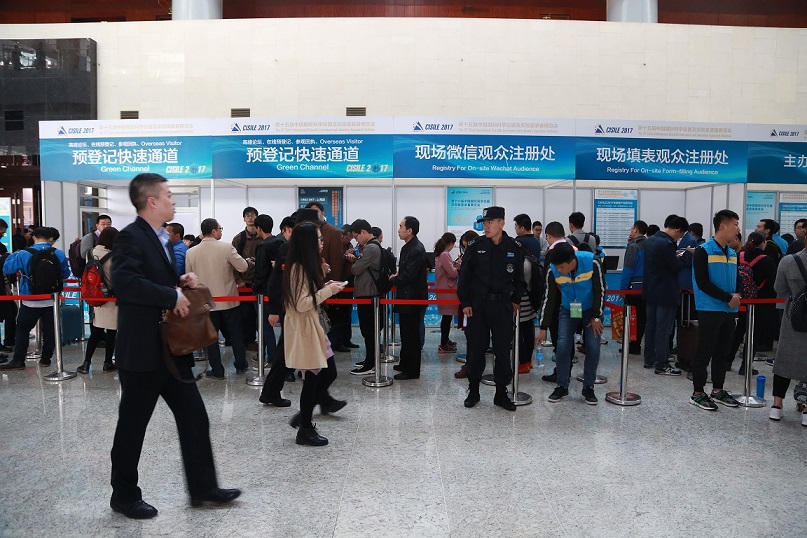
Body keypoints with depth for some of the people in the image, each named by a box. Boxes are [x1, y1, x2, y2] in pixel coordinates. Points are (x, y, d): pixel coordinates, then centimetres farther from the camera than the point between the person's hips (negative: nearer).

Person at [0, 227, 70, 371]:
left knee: (22, 329, 10)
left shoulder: (24, 254, -10)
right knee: (49, 330, 10)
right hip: (51, 300, 2)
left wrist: (12, 255, 14)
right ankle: (46, 359, 17)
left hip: (30, 301, -1)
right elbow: (66, 275, 3)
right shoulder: (59, 254, -6)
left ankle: (18, 360, 9)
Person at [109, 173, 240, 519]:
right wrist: (173, 296, -23)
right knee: (133, 424, 8)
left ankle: (203, 487, 23)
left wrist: (182, 281, 3)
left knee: (194, 417, 11)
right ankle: (124, 495, 26)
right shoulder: (131, 236, -15)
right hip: (142, 350, -9)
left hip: (171, 348, 9)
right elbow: (126, 281, -30)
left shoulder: (160, 238, 14)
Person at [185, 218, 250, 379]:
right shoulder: (226, 248, -14)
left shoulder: (191, 252, -5)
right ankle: (241, 365, 24)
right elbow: (243, 267, -11)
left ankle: (217, 370, 13)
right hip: (229, 299, -1)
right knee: (236, 333, 14)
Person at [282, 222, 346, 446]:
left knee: (328, 373, 13)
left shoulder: (308, 265, 11)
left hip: (315, 327, 10)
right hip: (304, 330, -10)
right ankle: (305, 429, 18)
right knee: (312, 378, 1)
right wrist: (327, 291, -19)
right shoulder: (297, 268, -19)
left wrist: (325, 287, 3)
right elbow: (302, 304, -23)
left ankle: (303, 415, 28)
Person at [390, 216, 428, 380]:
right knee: (406, 332, 19)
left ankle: (412, 370, 10)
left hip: (413, 298, -10)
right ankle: (405, 363, 32)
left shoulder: (417, 250, -20)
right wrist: (397, 276, 1)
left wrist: (393, 279, -8)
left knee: (411, 335, 0)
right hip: (406, 296, 10)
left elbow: (408, 276, -24)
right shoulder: (407, 247, 10)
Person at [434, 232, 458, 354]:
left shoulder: (441, 254, 12)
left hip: (444, 289, 10)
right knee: (447, 316, -4)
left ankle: (445, 340, 30)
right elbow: (453, 273, -19)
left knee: (446, 316, 18)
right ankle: (443, 345, 0)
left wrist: (455, 265, 5)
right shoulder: (445, 255, -18)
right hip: (447, 290, -10)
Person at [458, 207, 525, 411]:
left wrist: (516, 300, 8)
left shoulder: (513, 248, 2)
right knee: (475, 349, 6)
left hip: (503, 306, 1)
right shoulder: (476, 247, -2)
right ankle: (473, 391, 21)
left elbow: (519, 277, 12)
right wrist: (465, 302, -4)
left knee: (503, 350, 6)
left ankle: (501, 393, 19)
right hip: (478, 305, -1)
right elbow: (464, 277, 0)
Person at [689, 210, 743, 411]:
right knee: (705, 353, -1)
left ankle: (717, 390, 25)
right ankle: (697, 394, 7)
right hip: (710, 310, -7)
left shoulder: (733, 253, 12)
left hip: (729, 311, 7)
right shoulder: (703, 251, -10)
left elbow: (737, 279, 18)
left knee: (722, 352, 14)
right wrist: (728, 298, -15)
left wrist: (737, 294, -3)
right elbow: (703, 283, -16)